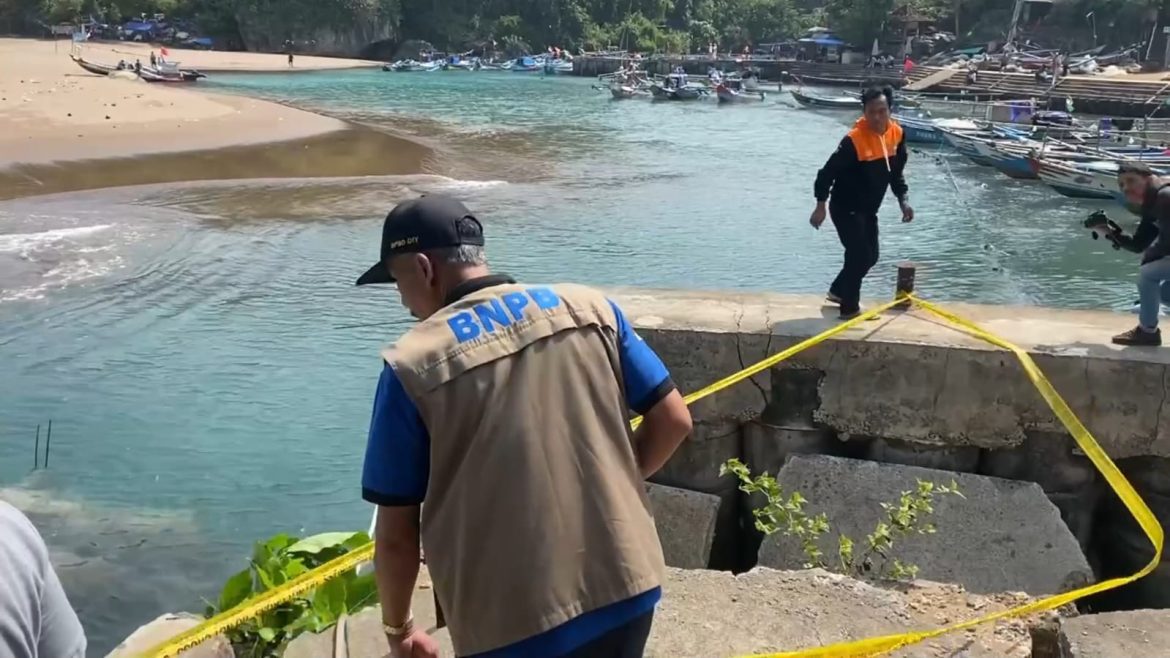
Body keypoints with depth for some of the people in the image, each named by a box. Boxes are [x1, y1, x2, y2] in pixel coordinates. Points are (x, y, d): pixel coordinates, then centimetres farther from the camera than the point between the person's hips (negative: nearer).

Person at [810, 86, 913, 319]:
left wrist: (903, 200, -1)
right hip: (845, 208, -8)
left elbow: (896, 173, 9)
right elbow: (828, 172, -23)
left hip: (868, 209, 8)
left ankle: (838, 291, 36)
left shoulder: (896, 134, -4)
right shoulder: (854, 140, -26)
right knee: (860, 255, -9)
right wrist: (821, 206, -24)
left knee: (870, 256, 16)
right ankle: (850, 307, 7)